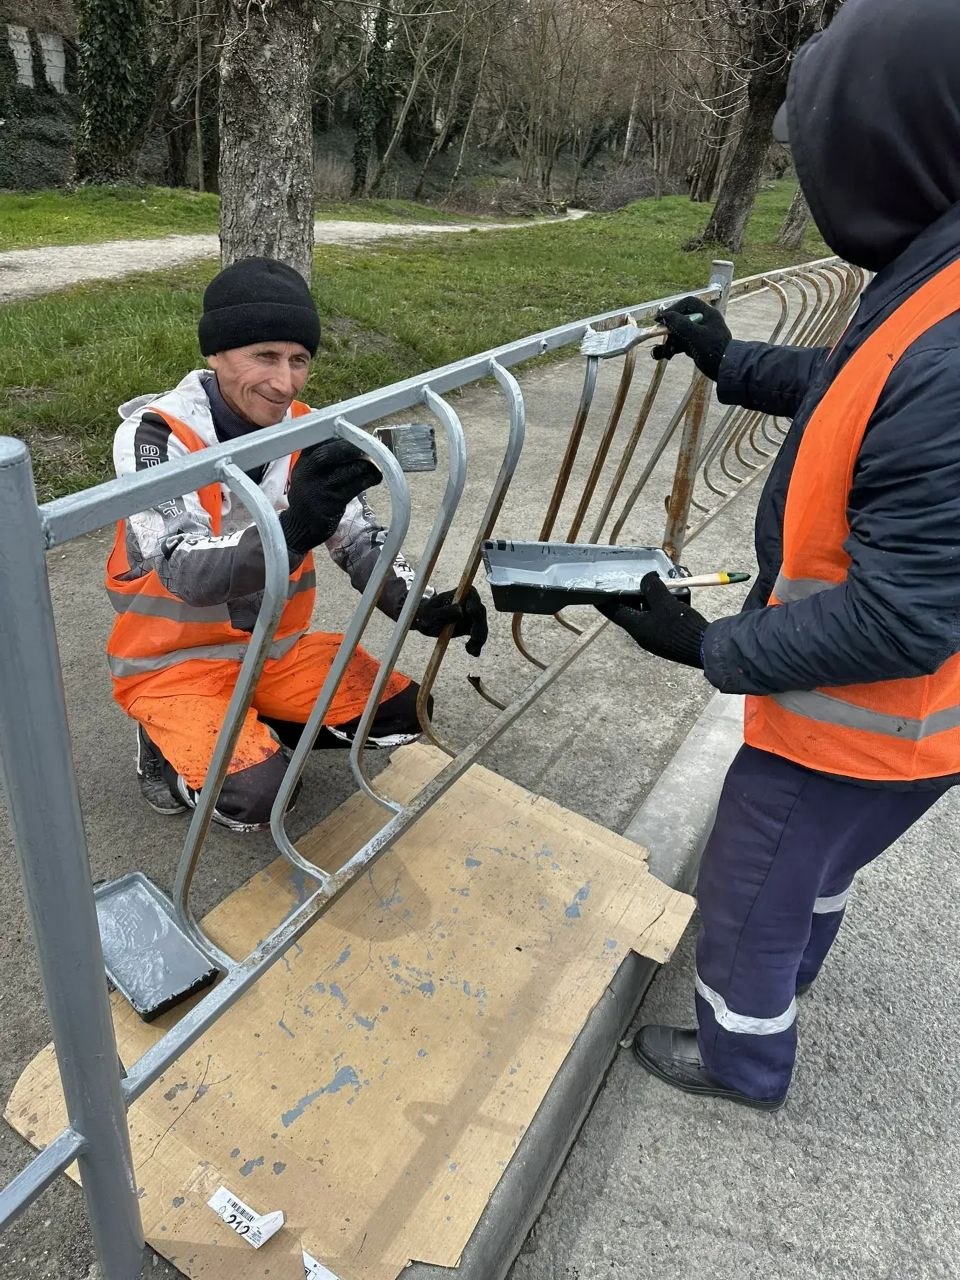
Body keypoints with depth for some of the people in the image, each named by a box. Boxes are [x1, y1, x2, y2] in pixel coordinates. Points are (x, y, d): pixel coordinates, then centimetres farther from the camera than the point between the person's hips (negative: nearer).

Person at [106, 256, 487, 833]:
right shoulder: (154, 432, -23)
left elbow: (362, 541, -5)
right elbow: (183, 572, -36)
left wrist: (425, 606, -25)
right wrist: (293, 530, -55)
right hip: (173, 662, -5)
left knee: (403, 714, -2)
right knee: (258, 797, -25)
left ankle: (256, 732, 13)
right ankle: (170, 745, 7)